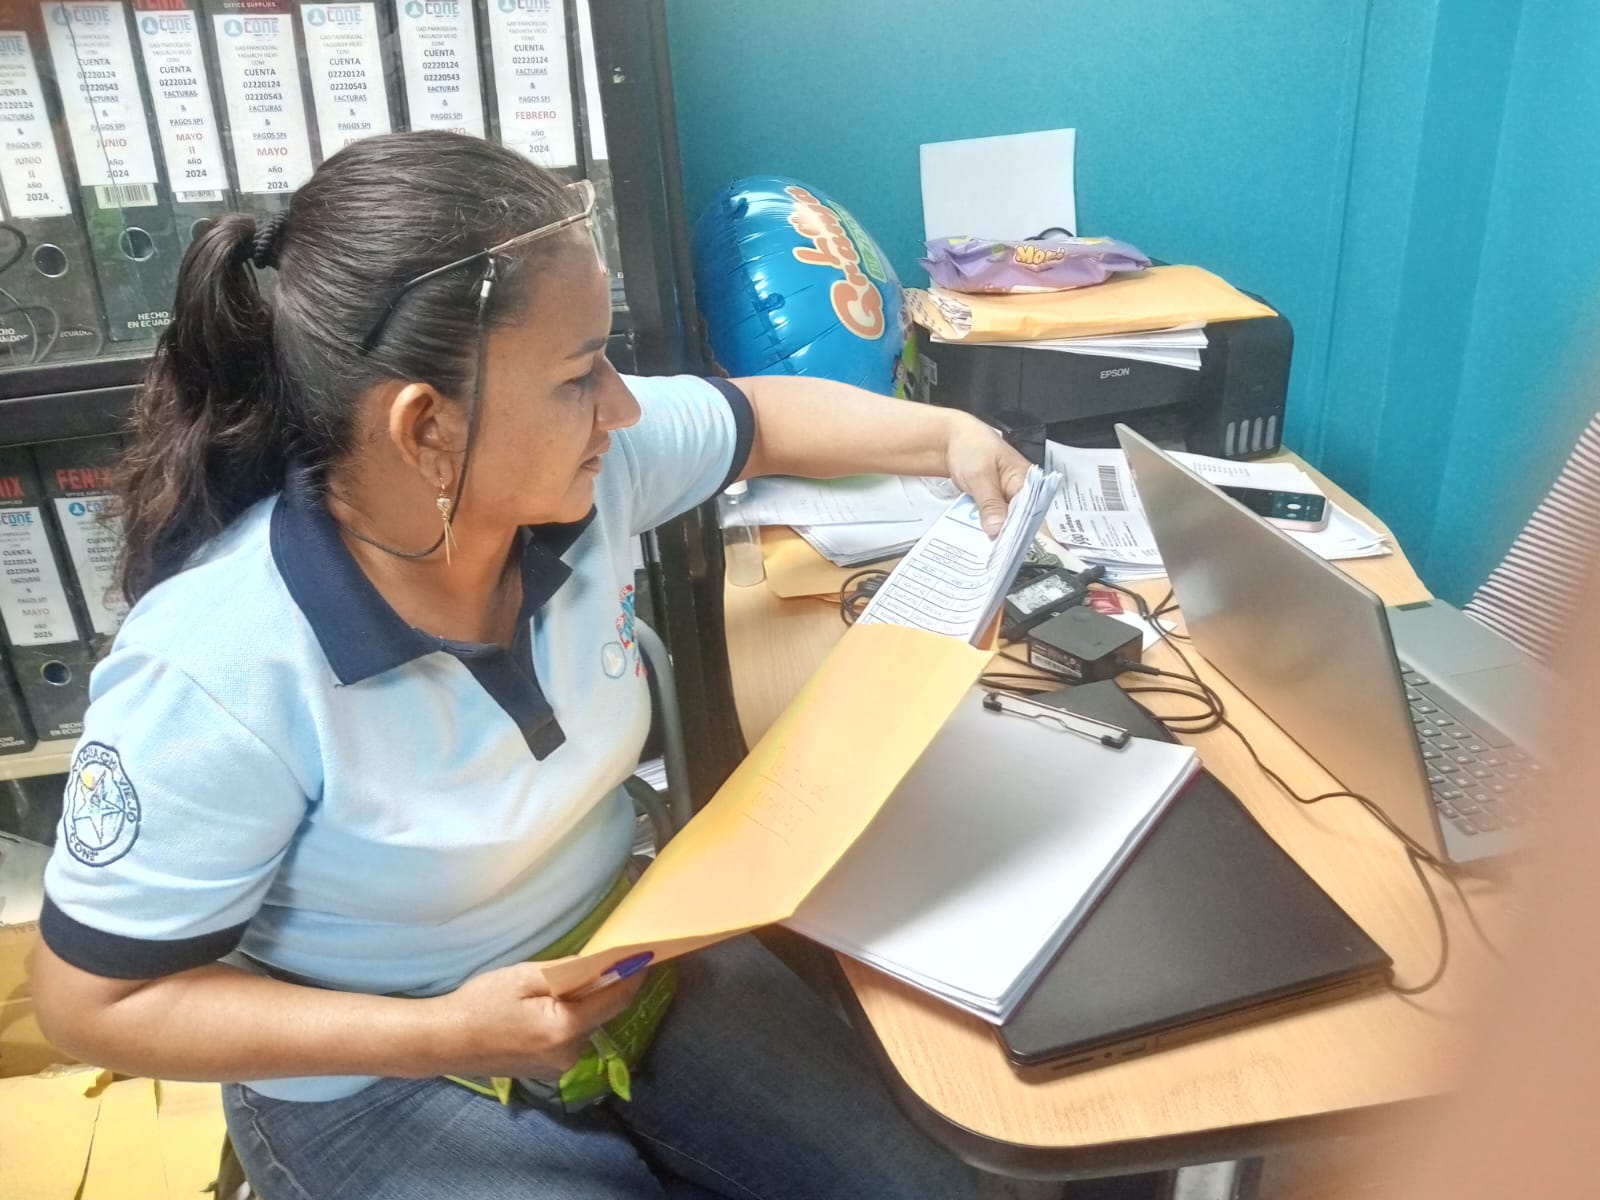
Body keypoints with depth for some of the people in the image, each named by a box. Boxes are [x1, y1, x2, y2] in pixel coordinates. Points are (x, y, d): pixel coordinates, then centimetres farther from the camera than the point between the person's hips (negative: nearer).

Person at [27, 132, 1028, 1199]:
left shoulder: (589, 465, -17)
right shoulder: (215, 675, -32)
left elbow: (759, 416, 5)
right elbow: (94, 1000, -20)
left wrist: (950, 436, -6)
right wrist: (441, 1035, -28)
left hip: (632, 949, 5)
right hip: (386, 1081, -5)